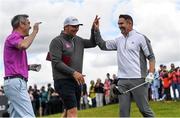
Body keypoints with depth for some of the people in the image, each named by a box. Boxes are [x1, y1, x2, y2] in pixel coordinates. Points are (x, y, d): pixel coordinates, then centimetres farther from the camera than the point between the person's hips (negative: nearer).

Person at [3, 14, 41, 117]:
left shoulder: (16, 38, 21)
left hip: (15, 82, 10)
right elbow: (24, 45, -30)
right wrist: (35, 31, -16)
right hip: (16, 82, -10)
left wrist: (28, 67, 11)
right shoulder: (13, 37, -6)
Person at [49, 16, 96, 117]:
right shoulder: (57, 41, -7)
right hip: (63, 81, -8)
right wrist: (73, 72, -23)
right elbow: (56, 62, -16)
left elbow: (93, 43, 18)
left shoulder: (78, 40, 14)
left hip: (76, 81, 8)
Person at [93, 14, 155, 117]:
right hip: (122, 81, 5)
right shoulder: (118, 41, 15)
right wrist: (96, 30, 10)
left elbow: (151, 57, -2)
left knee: (144, 109, -2)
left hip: (138, 79, -5)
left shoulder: (140, 37, 0)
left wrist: (151, 73, -15)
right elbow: (103, 45, 18)